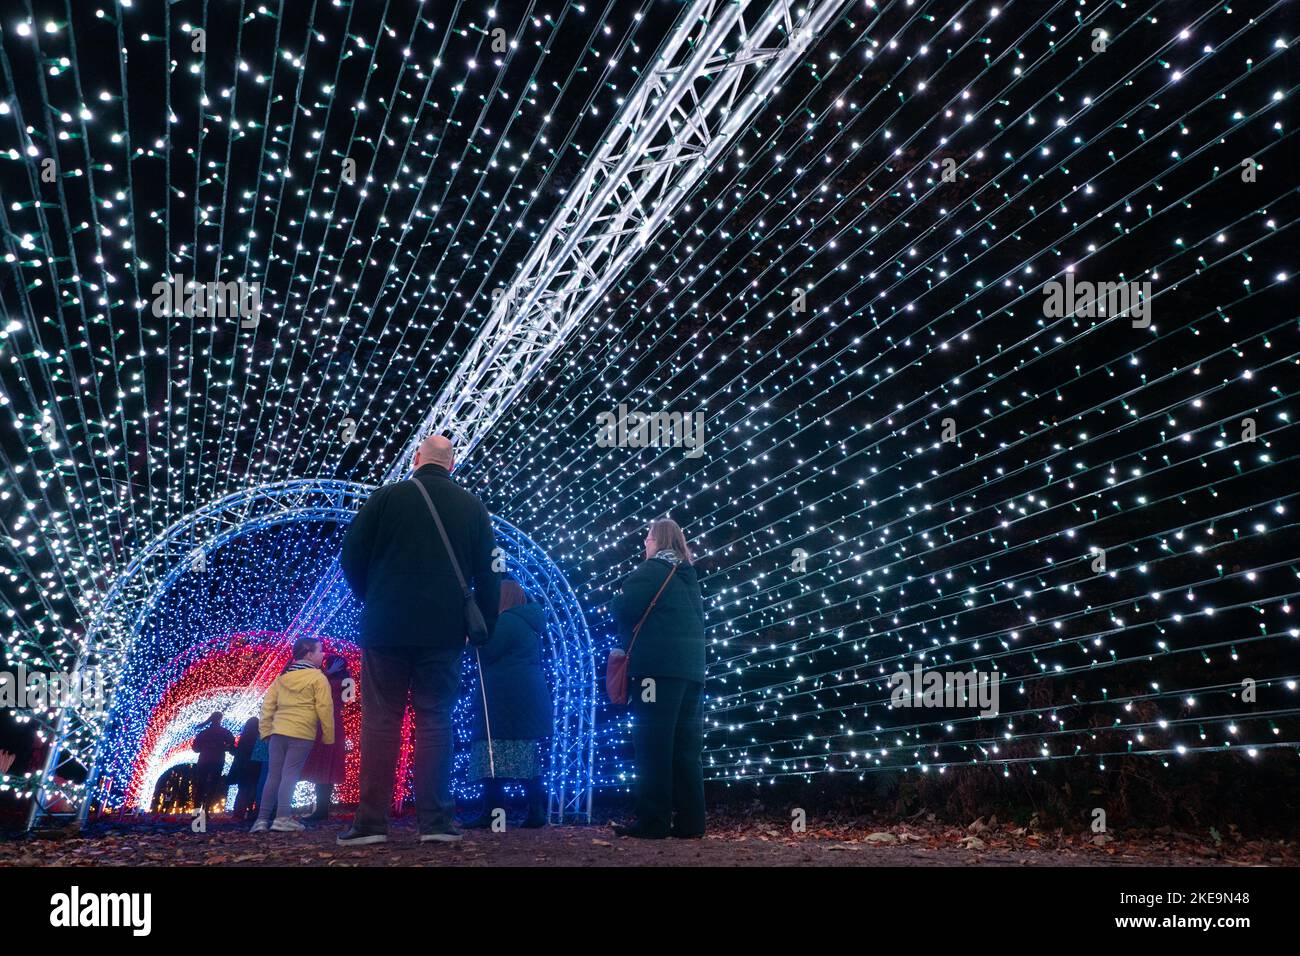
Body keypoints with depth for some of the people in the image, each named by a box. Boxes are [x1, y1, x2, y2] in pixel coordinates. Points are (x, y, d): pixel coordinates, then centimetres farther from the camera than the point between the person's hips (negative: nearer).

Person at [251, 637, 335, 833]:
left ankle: (262, 819, 6)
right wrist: (328, 738, -1)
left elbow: (267, 705, 12)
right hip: (301, 735, -5)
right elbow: (325, 709, -7)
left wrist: (266, 731, 15)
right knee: (290, 775, -6)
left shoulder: (282, 677, 16)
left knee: (273, 775, 8)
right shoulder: (318, 678, -2)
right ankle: (282, 818, -12)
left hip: (278, 732, 5)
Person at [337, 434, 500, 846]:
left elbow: (351, 557, 2)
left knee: (380, 722, 3)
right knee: (435, 722, 5)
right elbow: (487, 574, 7)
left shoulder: (386, 497, 1)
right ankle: (435, 820, 3)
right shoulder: (472, 507, 6)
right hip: (444, 630, 1)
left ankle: (371, 821, 2)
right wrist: (483, 626, 16)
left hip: (386, 626, -1)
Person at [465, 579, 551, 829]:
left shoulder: (506, 621, -9)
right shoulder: (528, 624, 21)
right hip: (530, 701, 9)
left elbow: (485, 655, -12)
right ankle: (537, 811, 3)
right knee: (529, 757, 6)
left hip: (506, 701, -9)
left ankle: (492, 812, -10)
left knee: (494, 757, -8)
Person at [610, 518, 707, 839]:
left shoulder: (653, 569, -3)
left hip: (658, 666, -7)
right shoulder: (690, 577, 20)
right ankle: (690, 821, 7)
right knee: (685, 748, 7)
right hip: (691, 667, 7)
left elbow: (622, 609, -12)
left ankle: (653, 821, -6)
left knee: (654, 746, -5)